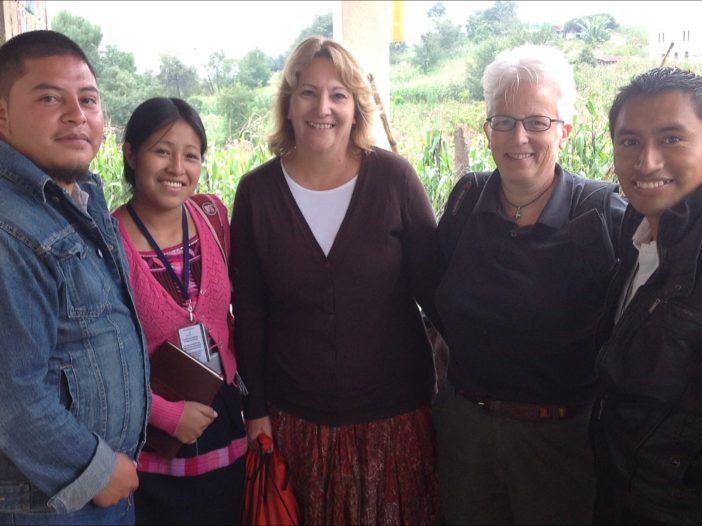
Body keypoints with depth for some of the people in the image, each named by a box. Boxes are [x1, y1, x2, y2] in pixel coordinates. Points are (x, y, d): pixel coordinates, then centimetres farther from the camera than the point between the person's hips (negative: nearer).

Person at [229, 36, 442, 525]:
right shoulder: (257, 191, -4)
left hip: (393, 412, 0)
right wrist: (255, 409, 1)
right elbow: (249, 311, 1)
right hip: (294, 418, 1)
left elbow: (432, 284, -2)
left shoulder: (393, 177, -8)